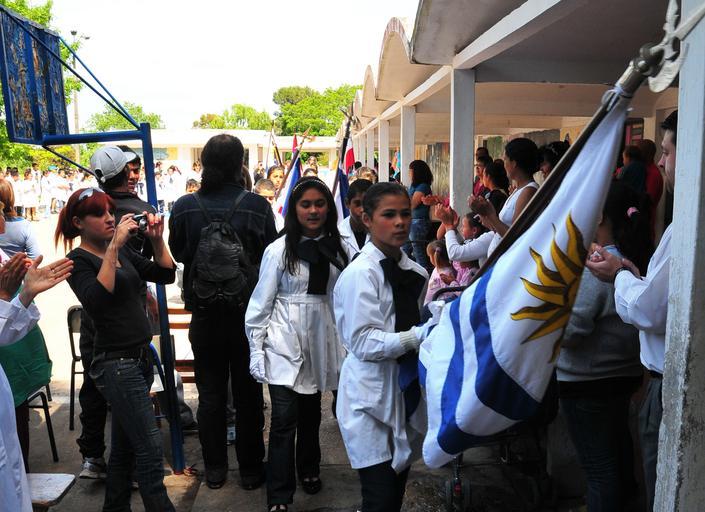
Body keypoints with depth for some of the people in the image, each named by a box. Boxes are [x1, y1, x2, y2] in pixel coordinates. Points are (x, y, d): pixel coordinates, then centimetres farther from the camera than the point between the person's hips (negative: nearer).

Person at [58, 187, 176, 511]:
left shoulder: (123, 251, 12)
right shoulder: (78, 261, -8)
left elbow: (165, 275, 8)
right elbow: (96, 301, -26)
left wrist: (157, 239, -6)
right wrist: (113, 247, -28)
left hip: (140, 357, 7)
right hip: (116, 363, -7)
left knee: (125, 446, 18)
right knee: (150, 448, -7)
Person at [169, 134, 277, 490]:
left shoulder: (184, 206, -10)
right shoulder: (257, 206, -15)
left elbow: (177, 253, 5)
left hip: (204, 314, 1)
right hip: (248, 313, -1)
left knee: (210, 395, 16)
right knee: (248, 394, 13)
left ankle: (214, 469, 28)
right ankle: (250, 470, 25)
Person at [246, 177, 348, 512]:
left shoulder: (336, 248, 3)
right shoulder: (279, 249, -8)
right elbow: (261, 304, -6)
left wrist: (345, 346, 9)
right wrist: (256, 352, -8)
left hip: (321, 342, 4)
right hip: (285, 345, -4)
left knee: (311, 413, 18)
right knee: (284, 420, -5)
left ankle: (308, 470, 40)